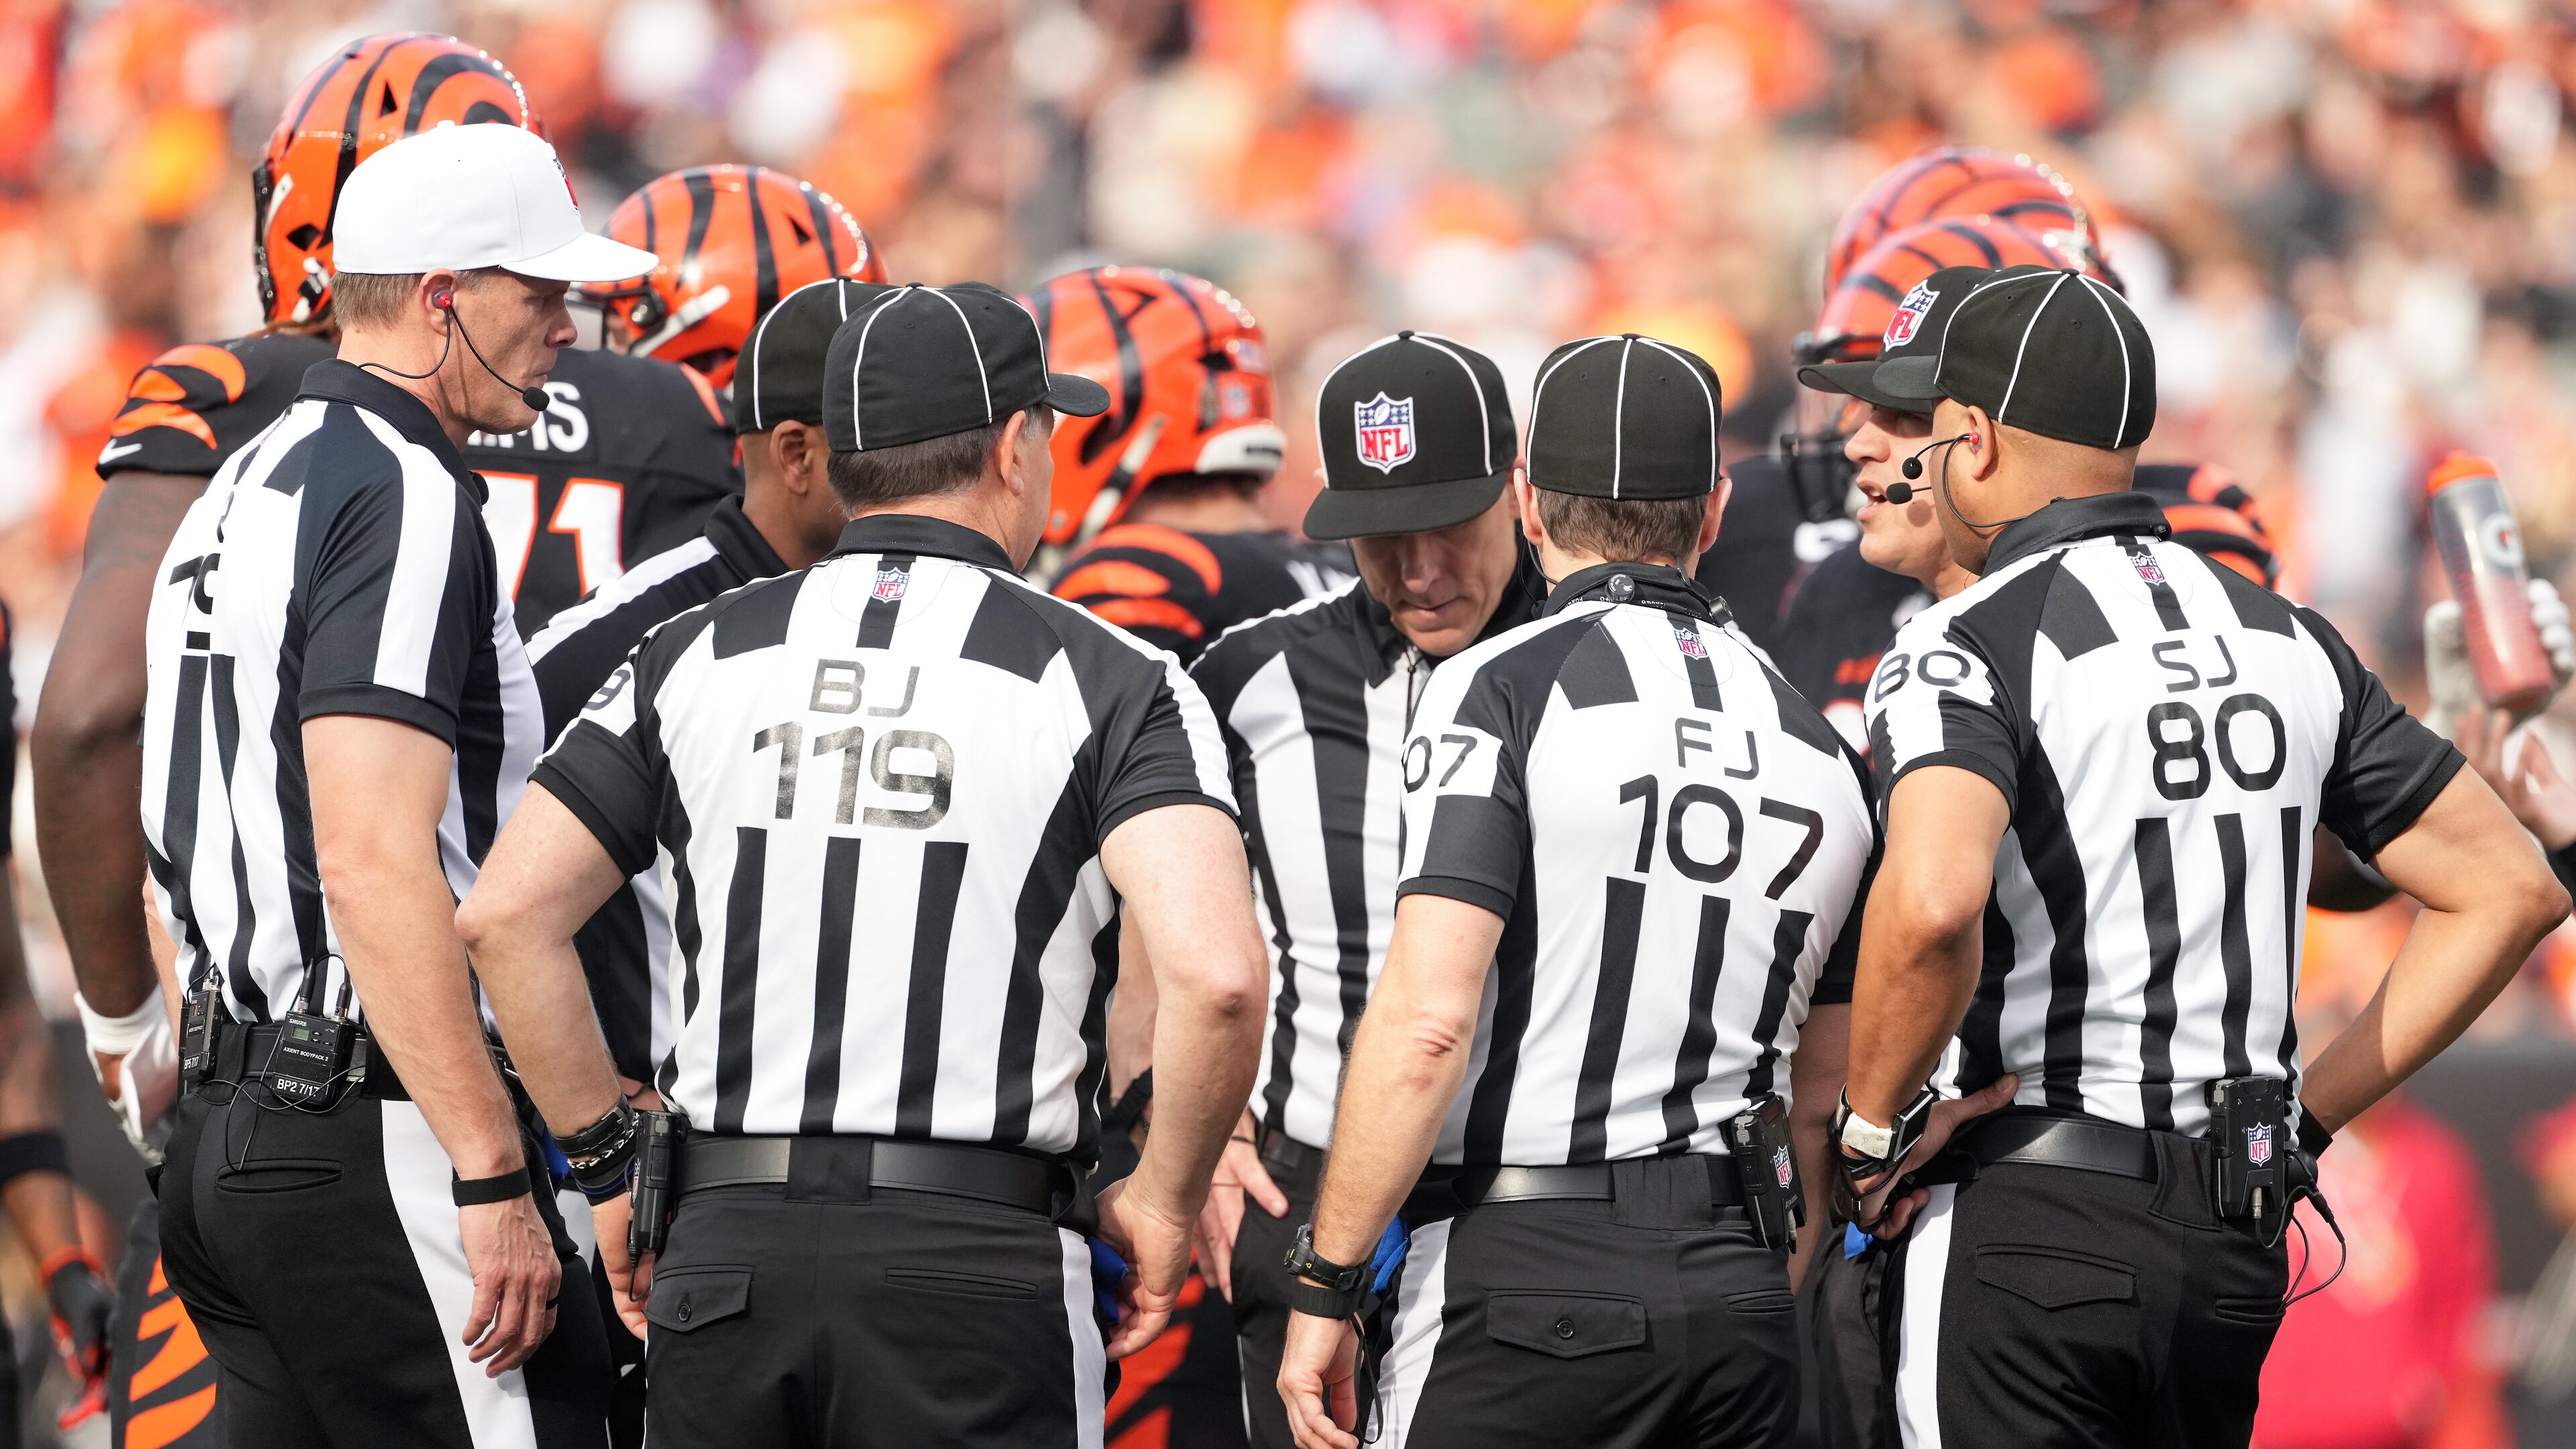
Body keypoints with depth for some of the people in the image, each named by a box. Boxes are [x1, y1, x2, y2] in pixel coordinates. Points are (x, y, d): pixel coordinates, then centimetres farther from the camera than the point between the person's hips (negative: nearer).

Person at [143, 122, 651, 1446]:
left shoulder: (242, 492, 18)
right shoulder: (401, 501, -13)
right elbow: (374, 864, -22)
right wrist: (494, 1178, -21)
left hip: (230, 1128, 10)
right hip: (377, 1139, -10)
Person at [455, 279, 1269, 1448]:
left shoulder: (694, 660, 9)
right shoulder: (1106, 682, 0)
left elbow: (506, 919, 4)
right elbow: (1214, 973, -15)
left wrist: (611, 1164, 13)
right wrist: (1163, 1198, 1)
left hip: (726, 1252, 3)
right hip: (977, 1262, -3)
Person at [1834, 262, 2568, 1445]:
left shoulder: (1964, 649, -10)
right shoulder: (2285, 639, 11)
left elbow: (1933, 903, -30)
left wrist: (1873, 1124, -14)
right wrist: (2309, 1112, 13)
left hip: (2021, 1224, -6)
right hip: (2239, 1235, 6)